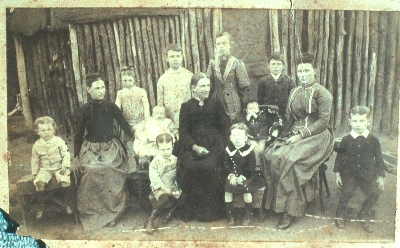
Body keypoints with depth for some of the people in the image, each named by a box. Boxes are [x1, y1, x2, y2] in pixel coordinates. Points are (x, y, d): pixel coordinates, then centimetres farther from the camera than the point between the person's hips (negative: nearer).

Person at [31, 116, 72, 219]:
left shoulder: (59, 142, -3)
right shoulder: (37, 145, 3)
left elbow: (66, 155, -2)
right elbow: (35, 161, 12)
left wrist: (65, 167, -13)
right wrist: (34, 173, 10)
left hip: (59, 167, -2)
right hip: (45, 169, 2)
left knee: (65, 181, -27)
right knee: (39, 183, -24)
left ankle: (69, 204, -7)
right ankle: (41, 206, -5)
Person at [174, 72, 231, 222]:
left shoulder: (215, 104, 16)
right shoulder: (186, 107, 12)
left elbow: (226, 126, 9)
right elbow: (183, 132, 4)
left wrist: (222, 144, -8)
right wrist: (195, 147, -13)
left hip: (214, 146, 0)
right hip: (193, 146, 0)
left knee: (210, 167, -29)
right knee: (190, 167, -29)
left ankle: (212, 209, -13)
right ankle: (193, 210, -13)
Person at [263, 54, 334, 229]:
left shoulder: (322, 93, -3)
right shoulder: (294, 92, 17)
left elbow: (323, 122, -11)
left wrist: (301, 135, -18)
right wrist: (289, 134, 0)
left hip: (316, 136, -6)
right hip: (295, 134, 6)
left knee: (290, 159, -32)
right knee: (271, 155, -22)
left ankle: (291, 209, -22)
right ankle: (279, 200, -13)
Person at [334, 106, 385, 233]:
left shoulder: (373, 140, -1)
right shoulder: (346, 140, -2)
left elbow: (379, 159, 6)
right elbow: (339, 157, 5)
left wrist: (380, 177, 4)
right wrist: (338, 174, 2)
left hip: (368, 175, 2)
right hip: (349, 174, -1)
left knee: (374, 193, -11)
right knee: (347, 192, -19)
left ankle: (364, 215, 15)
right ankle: (339, 214, 7)